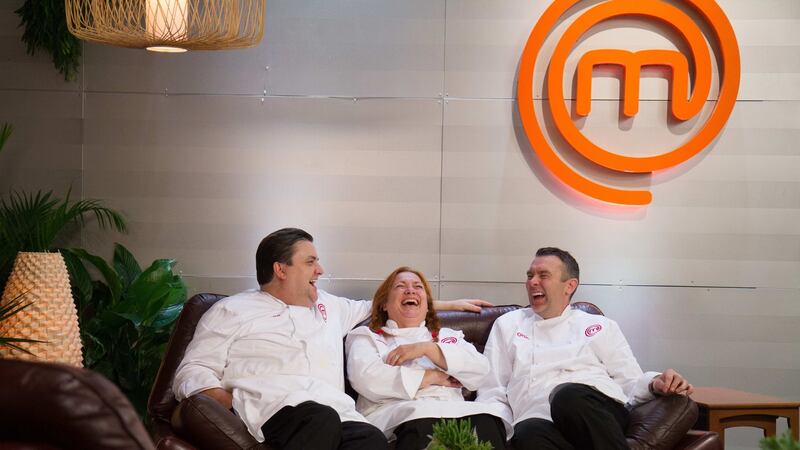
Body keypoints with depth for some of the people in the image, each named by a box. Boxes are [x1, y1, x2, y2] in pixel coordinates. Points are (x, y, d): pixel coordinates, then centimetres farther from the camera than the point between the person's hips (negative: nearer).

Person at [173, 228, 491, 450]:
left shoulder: (329, 307, 34)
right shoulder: (232, 311, 17)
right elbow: (191, 374, 8)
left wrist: (450, 304, 50)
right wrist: (235, 405, -11)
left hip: (336, 415, 4)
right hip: (271, 412, -4)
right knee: (321, 420, -40)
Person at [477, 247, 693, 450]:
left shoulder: (601, 326, 25)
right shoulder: (508, 325, 27)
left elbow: (631, 384, 21)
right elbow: (492, 394, 20)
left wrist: (655, 384, -3)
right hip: (540, 421, 0)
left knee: (570, 395, -39)